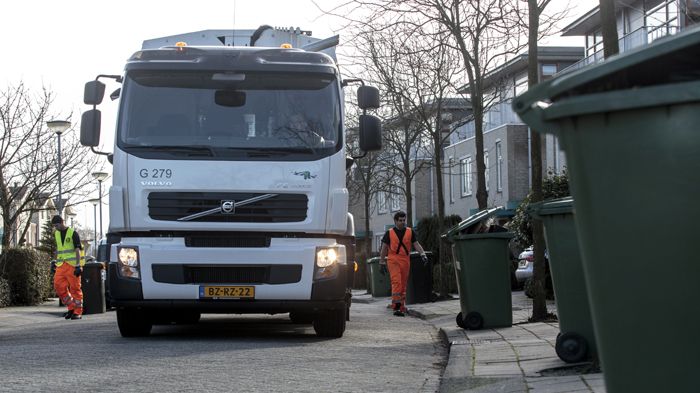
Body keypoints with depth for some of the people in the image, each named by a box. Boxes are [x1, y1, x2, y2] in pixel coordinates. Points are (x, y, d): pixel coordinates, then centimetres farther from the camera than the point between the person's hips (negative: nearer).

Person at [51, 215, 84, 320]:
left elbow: (77, 250, -9)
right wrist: (55, 262, 19)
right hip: (61, 264, 6)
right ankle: (71, 307, 8)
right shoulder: (56, 234, 14)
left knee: (75, 288, -3)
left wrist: (78, 266, -16)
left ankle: (78, 312, 3)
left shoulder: (73, 233, -5)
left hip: (72, 264, -6)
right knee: (58, 285, -6)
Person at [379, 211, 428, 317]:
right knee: (396, 282, -17)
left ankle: (401, 308, 15)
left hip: (405, 260, 3)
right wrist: (382, 262, 7)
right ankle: (396, 306, -22)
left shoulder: (410, 232, 11)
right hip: (393, 260, -3)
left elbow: (416, 244, 6)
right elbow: (384, 248, 9)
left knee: (403, 284, 7)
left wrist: (423, 254, -10)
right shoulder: (389, 233, 6)